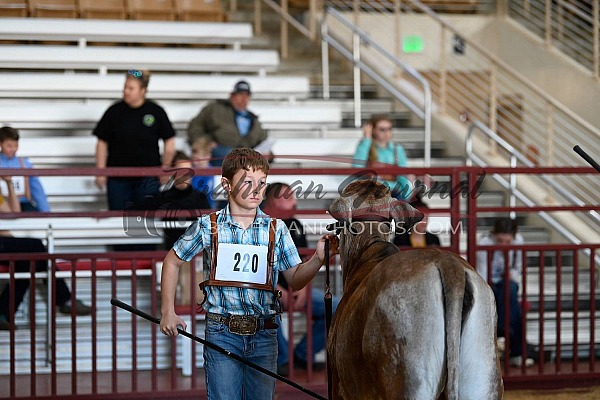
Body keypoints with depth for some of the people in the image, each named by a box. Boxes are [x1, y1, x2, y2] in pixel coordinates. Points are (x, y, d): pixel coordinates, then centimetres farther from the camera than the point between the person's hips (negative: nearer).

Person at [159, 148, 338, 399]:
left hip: (264, 334, 2)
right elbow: (172, 262, 11)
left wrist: (318, 258, -12)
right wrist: (168, 312, 8)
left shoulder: (276, 229, 3)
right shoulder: (208, 227, -2)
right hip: (221, 333, -2)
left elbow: (295, 280, 7)